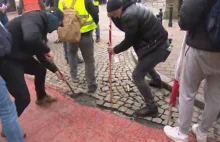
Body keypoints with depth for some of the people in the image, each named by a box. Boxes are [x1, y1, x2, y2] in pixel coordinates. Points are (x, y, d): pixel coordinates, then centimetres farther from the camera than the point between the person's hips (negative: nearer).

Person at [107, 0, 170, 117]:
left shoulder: (128, 15, -23)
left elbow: (129, 40, -15)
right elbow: (124, 27, 21)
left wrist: (115, 50, -2)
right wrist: (114, 15, 10)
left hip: (156, 47, -11)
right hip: (158, 42, 11)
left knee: (137, 76, -8)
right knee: (144, 63, 34)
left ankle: (151, 107, 0)